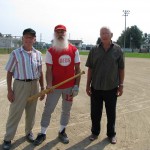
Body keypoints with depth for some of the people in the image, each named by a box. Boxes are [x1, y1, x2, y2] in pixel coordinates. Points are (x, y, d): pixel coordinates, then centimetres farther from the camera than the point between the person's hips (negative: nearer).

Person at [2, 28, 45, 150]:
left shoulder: (38, 54, 4)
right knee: (15, 112, 1)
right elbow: (9, 73, -3)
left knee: (31, 111, 15)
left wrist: (42, 88, 10)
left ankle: (29, 132, 35)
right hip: (20, 85, -3)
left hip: (34, 85, 4)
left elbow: (40, 73, 11)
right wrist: (9, 90, -7)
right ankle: (8, 138, 13)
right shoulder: (16, 53, -6)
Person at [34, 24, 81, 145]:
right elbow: (49, 70, -7)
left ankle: (62, 132, 29)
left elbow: (77, 69, 2)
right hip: (55, 87, -1)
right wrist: (49, 85, -21)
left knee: (66, 110, 13)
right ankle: (43, 133, 19)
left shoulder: (74, 50, 0)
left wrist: (77, 85, -4)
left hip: (70, 87, 2)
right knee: (48, 110, 5)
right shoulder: (51, 51, -3)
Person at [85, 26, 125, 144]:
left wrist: (121, 85, -1)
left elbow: (121, 69, 1)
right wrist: (88, 85, 2)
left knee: (111, 113, 12)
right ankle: (95, 132, 32)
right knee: (95, 112, 13)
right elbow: (90, 69, 3)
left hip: (111, 88, -1)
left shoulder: (118, 50, -2)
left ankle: (111, 134, 30)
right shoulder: (94, 50, 0)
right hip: (96, 88, 1)